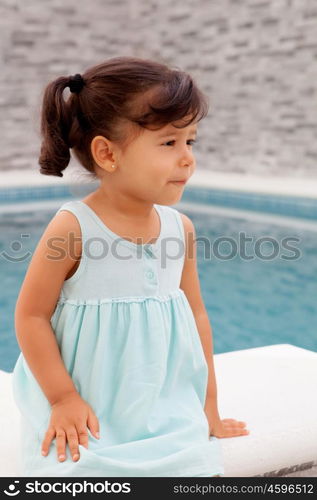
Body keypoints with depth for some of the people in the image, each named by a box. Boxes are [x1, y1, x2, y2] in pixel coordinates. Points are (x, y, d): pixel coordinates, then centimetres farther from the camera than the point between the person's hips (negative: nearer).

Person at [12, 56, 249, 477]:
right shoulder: (73, 229, -16)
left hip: (169, 416, 5)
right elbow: (31, 316, -10)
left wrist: (208, 405, 15)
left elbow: (195, 316, 10)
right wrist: (63, 399, -12)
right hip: (87, 422, -4)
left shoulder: (180, 228, -1)